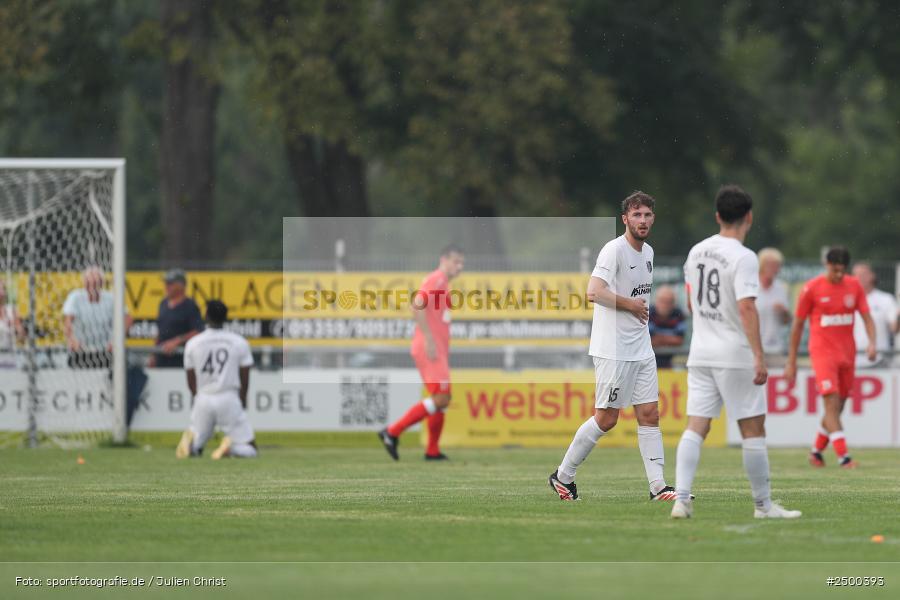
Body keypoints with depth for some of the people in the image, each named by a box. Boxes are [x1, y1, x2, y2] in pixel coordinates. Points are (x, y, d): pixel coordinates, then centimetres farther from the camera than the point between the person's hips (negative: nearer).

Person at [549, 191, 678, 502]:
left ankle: (658, 485, 3)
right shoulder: (614, 250, -14)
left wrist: (641, 311, 11)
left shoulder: (648, 252, 13)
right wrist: (631, 305, -17)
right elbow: (594, 292, -26)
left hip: (641, 348, 8)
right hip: (612, 350, -8)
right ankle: (563, 475, 11)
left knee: (649, 414, 3)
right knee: (606, 418, -3)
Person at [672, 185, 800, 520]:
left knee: (695, 427, 2)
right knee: (753, 428, 3)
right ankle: (763, 505, 8)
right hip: (735, 355, -6)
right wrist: (759, 356, -23)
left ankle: (681, 499, -9)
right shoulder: (743, 258, -13)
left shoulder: (697, 251, 9)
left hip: (700, 353, 6)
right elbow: (746, 307, -22)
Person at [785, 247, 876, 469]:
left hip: (847, 354, 5)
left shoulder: (854, 286, 5)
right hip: (823, 352, -5)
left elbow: (867, 317, 6)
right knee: (832, 404, -16)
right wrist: (791, 362, 1)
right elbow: (798, 325, 0)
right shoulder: (812, 288, -5)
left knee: (837, 408, 9)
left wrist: (872, 342, -15)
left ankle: (816, 451, 28)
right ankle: (843, 457, -22)